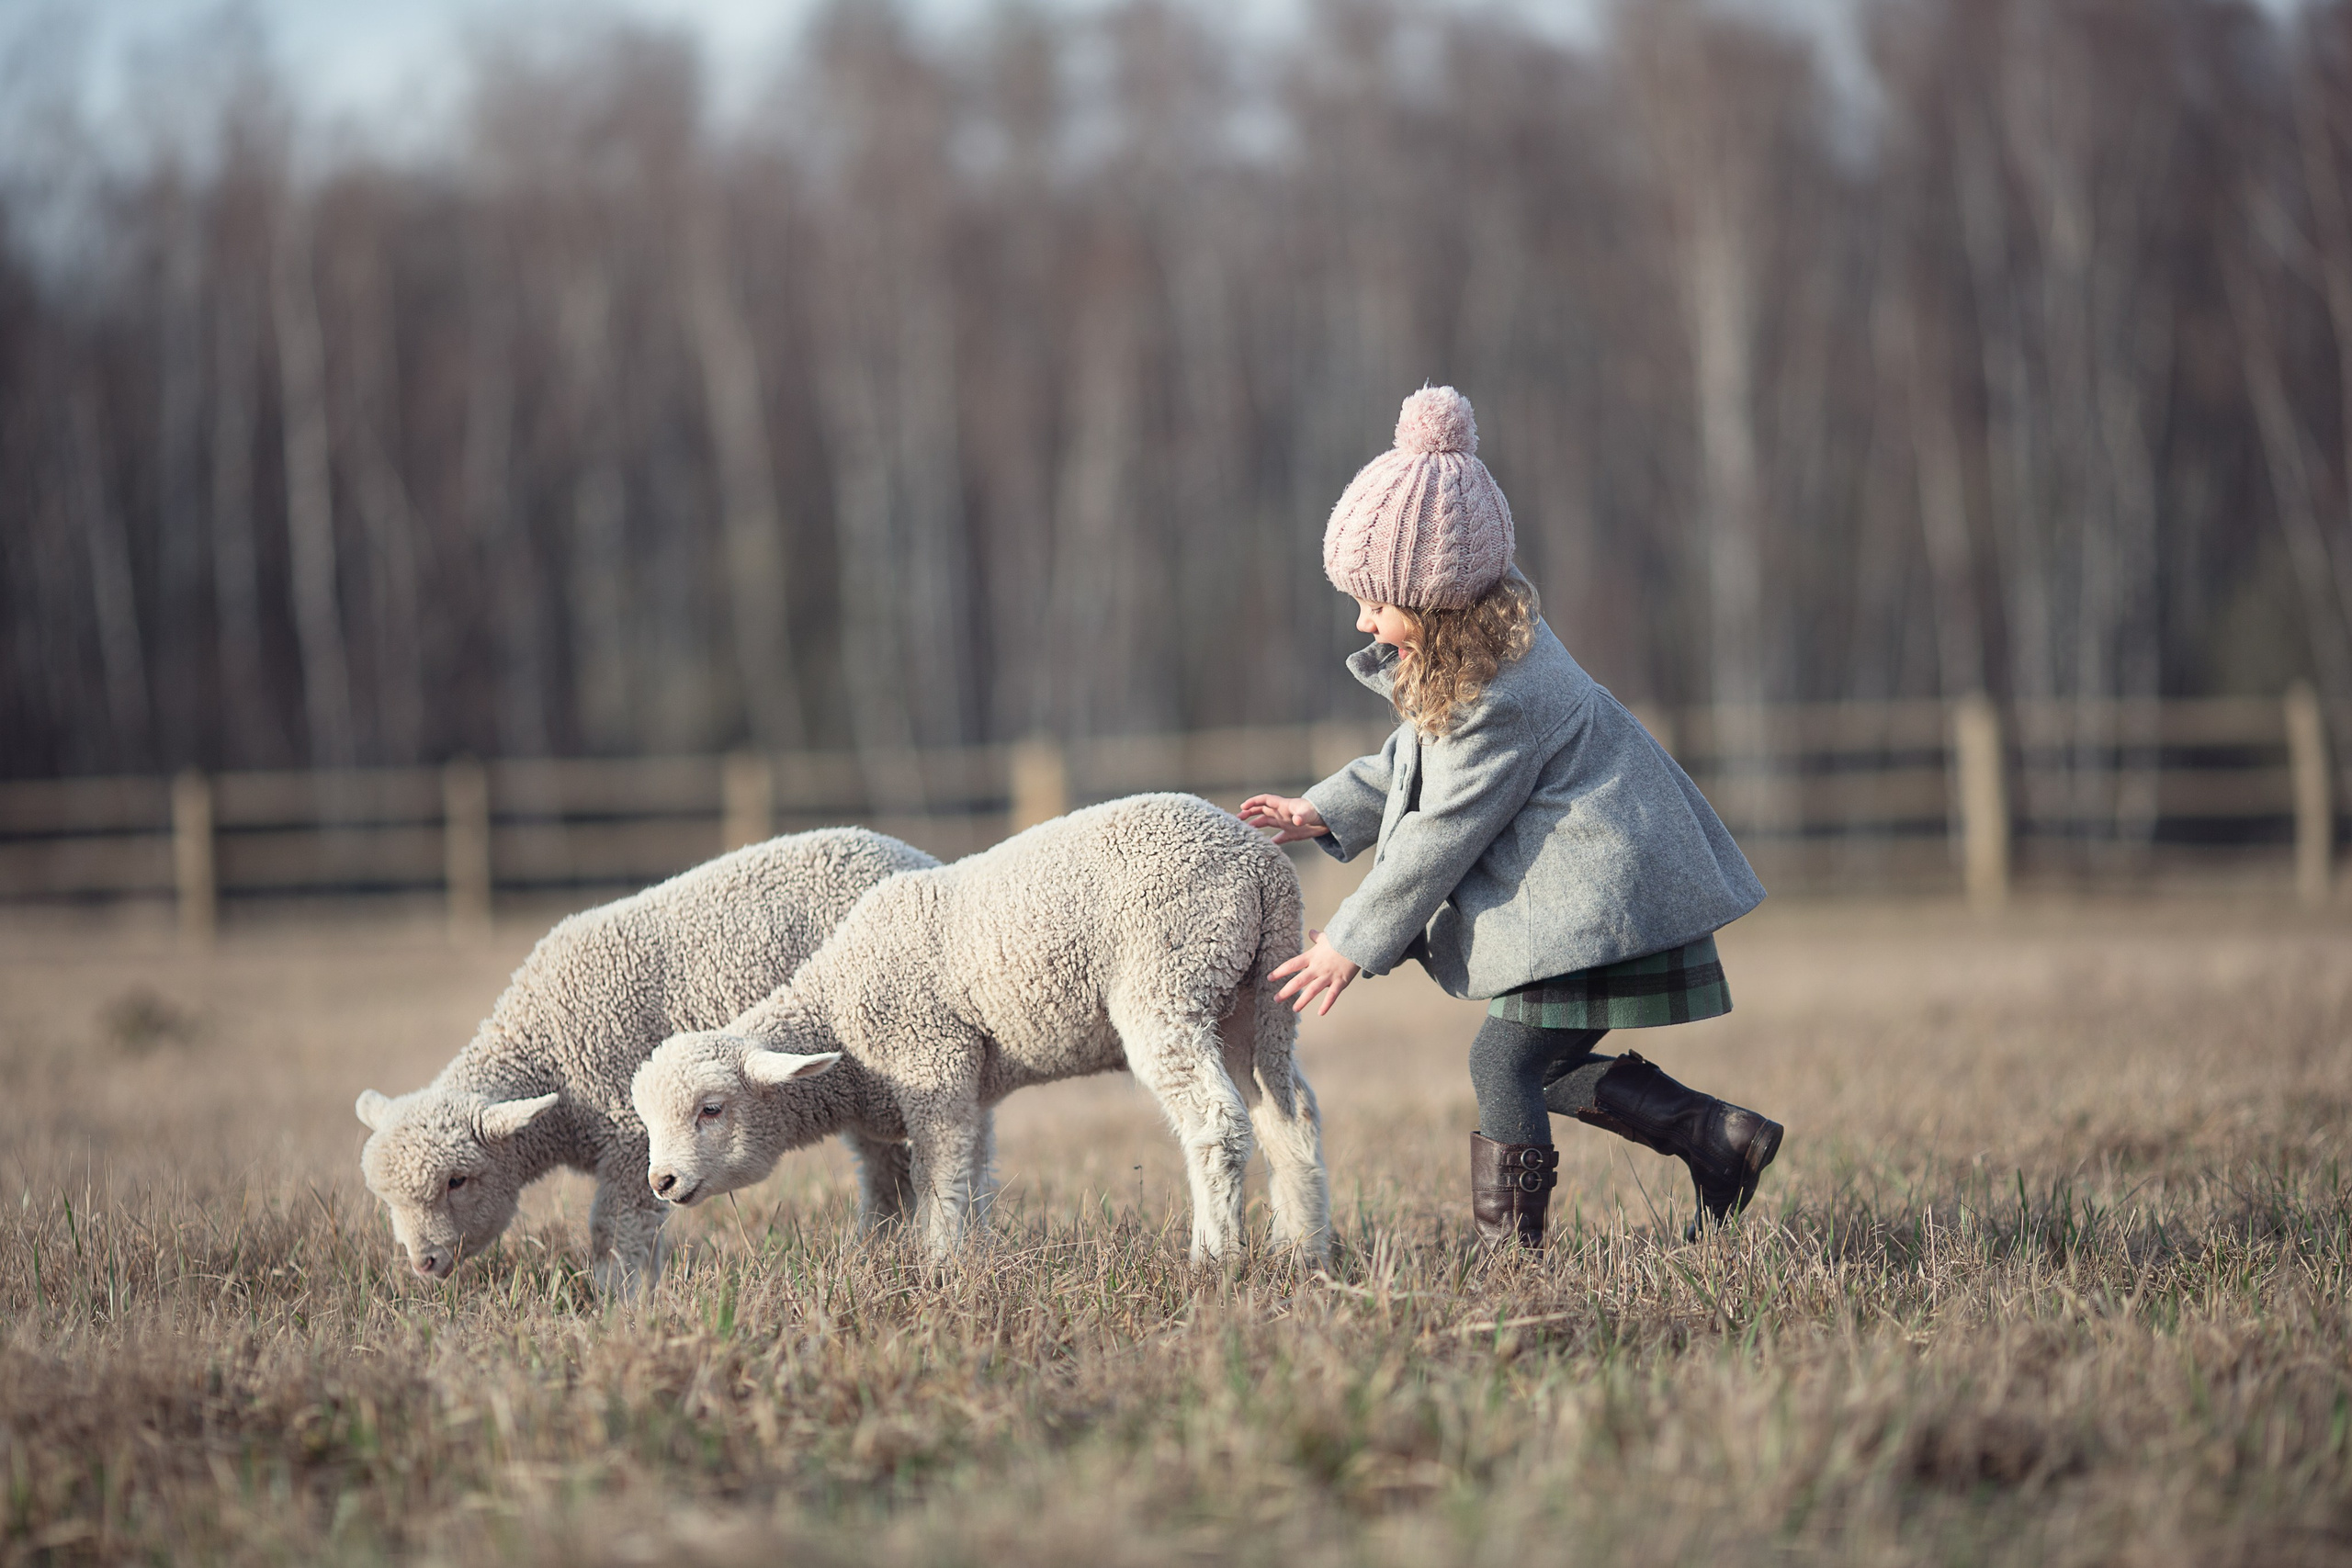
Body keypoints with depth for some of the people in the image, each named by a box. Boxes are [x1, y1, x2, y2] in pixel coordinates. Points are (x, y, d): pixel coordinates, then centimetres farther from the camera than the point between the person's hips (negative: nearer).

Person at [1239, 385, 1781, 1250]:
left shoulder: (1502, 699, -26)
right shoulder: (1485, 646, 5)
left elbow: (1442, 837, -21)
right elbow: (1413, 759, 22)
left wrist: (1352, 943, -13)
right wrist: (1326, 812, 12)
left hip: (1597, 907, -11)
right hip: (1586, 894, 11)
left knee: (1507, 1056, -10)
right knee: (1543, 1062, 14)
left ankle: (1509, 1251, -5)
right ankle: (1721, 1135, 16)